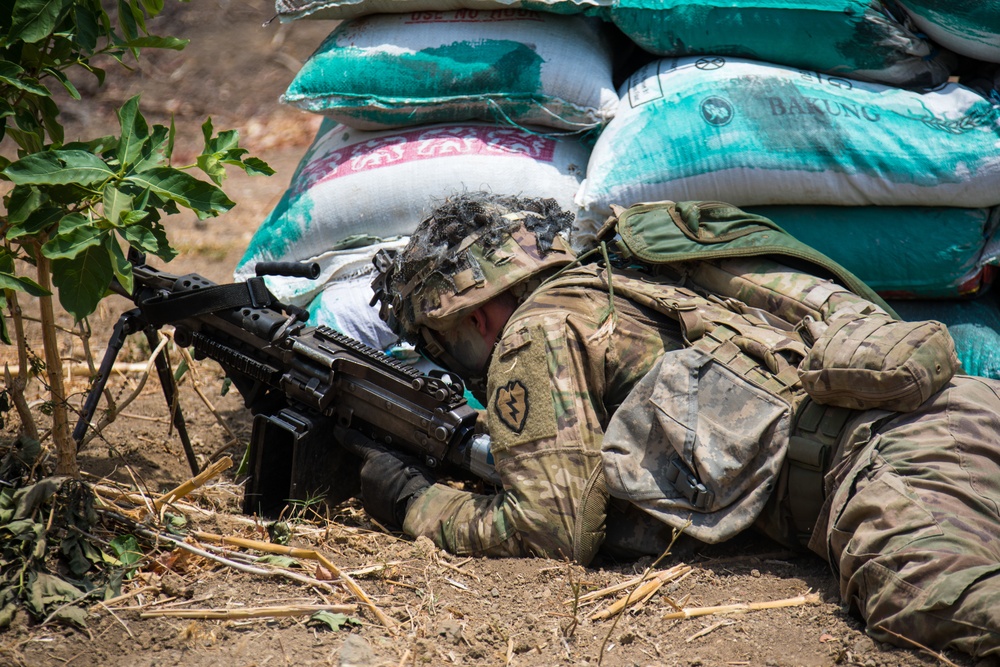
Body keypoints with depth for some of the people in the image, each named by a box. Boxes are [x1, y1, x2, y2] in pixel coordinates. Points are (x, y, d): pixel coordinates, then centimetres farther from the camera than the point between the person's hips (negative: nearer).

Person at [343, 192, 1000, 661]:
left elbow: (554, 532, 0)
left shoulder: (541, 326, 5)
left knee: (925, 590, -36)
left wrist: (415, 501, 16)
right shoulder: (622, 284, 33)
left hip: (881, 447, -9)